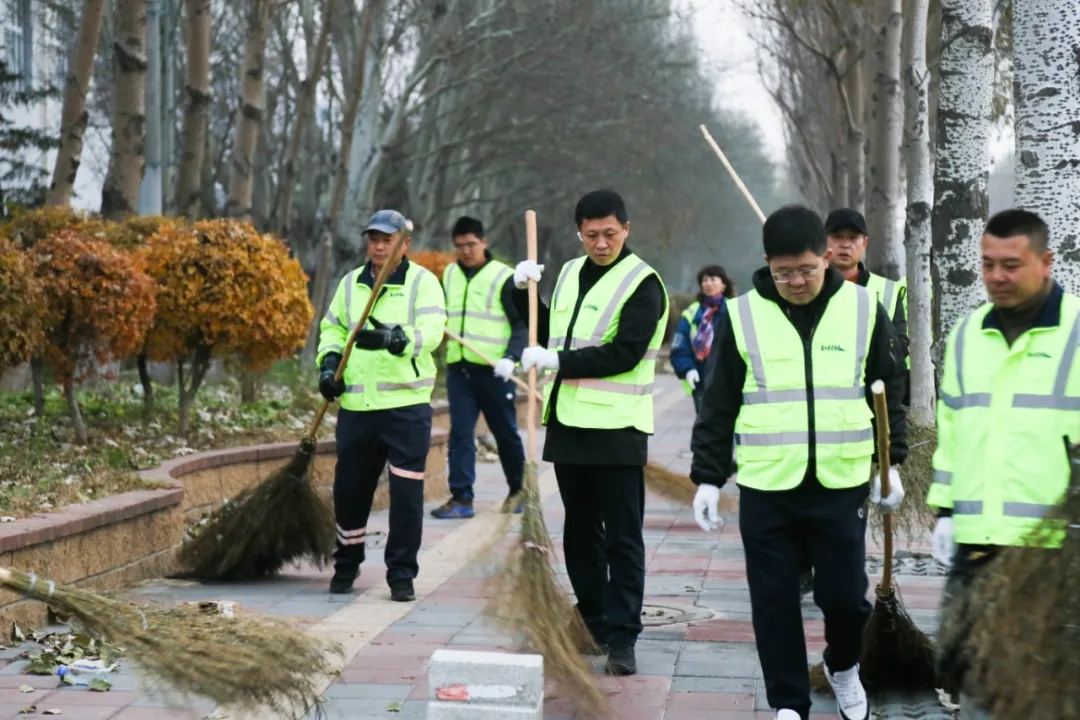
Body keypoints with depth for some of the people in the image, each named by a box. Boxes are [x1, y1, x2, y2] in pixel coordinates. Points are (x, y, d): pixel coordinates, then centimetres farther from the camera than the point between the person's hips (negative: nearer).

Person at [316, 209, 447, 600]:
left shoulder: (422, 281, -3)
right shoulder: (350, 283, 12)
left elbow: (431, 330, -17)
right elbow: (332, 327, 21)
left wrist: (394, 339, -35)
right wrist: (329, 362, 2)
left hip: (407, 404, -4)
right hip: (356, 405, 4)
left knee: (406, 492, -3)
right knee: (349, 488, 11)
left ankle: (402, 573, 9)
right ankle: (346, 563, 31)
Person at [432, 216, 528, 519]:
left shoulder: (503, 277, -6)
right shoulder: (449, 275, 10)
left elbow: (522, 324, -8)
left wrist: (511, 357, -21)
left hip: (493, 371, -4)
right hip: (458, 369, 4)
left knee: (505, 432, 8)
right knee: (460, 434, -3)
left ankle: (518, 490, 25)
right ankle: (461, 497, -2)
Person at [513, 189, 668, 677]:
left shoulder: (642, 283, -8)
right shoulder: (570, 273, 14)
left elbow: (625, 353, -18)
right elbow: (548, 332, 23)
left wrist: (557, 361, -18)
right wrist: (524, 291, 8)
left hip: (616, 430, -7)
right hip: (568, 422, 7)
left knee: (622, 539, -3)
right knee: (580, 532, 14)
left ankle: (622, 639, -2)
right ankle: (594, 623, 25)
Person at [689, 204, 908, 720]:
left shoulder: (863, 309, 0)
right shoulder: (742, 315, -2)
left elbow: (890, 390, 10)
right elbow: (718, 405, 3)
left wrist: (891, 463, 8)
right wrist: (708, 477, 0)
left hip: (842, 485, 0)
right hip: (765, 488, 0)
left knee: (845, 595, 4)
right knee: (774, 602, 4)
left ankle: (843, 666, 35)